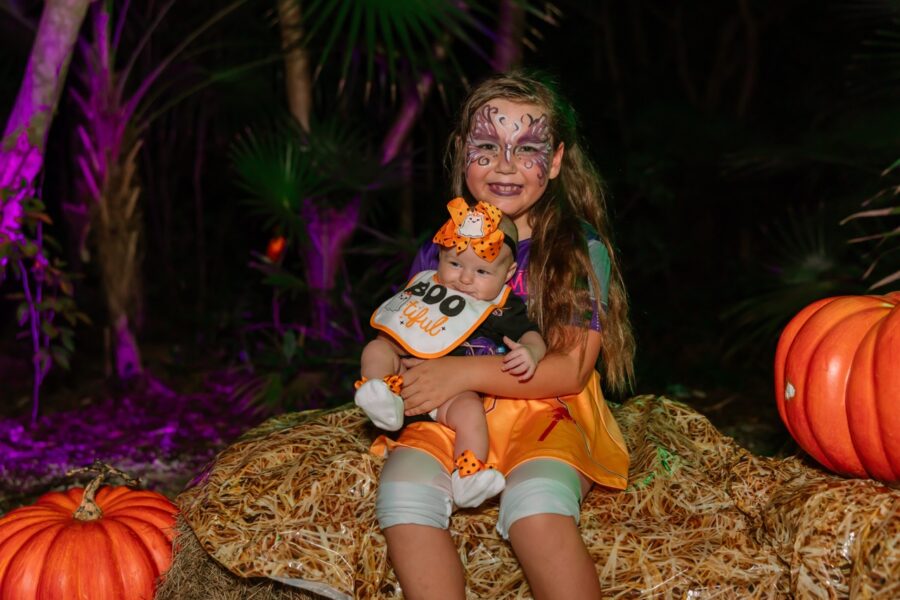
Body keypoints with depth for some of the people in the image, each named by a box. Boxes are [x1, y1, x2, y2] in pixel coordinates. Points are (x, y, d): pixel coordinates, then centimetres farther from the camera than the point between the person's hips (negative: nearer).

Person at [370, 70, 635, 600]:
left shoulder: (580, 248, -2)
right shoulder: (441, 249, 9)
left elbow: (571, 369, -10)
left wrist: (464, 372, -20)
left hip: (547, 414, -3)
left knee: (536, 499, -35)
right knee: (404, 484, -30)